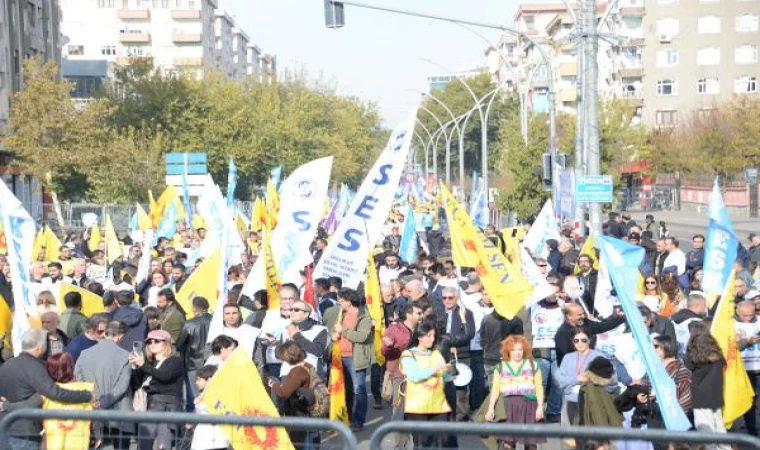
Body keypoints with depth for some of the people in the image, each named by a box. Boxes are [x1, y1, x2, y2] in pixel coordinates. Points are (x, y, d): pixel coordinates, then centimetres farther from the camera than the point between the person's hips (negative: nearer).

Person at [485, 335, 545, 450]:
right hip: (509, 406, 0)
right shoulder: (501, 367, 11)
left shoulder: (533, 365, 11)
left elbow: (539, 387, 6)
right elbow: (495, 389, 6)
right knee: (508, 440, -8)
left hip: (528, 405, 0)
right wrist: (491, 408, -5)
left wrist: (540, 406, -4)